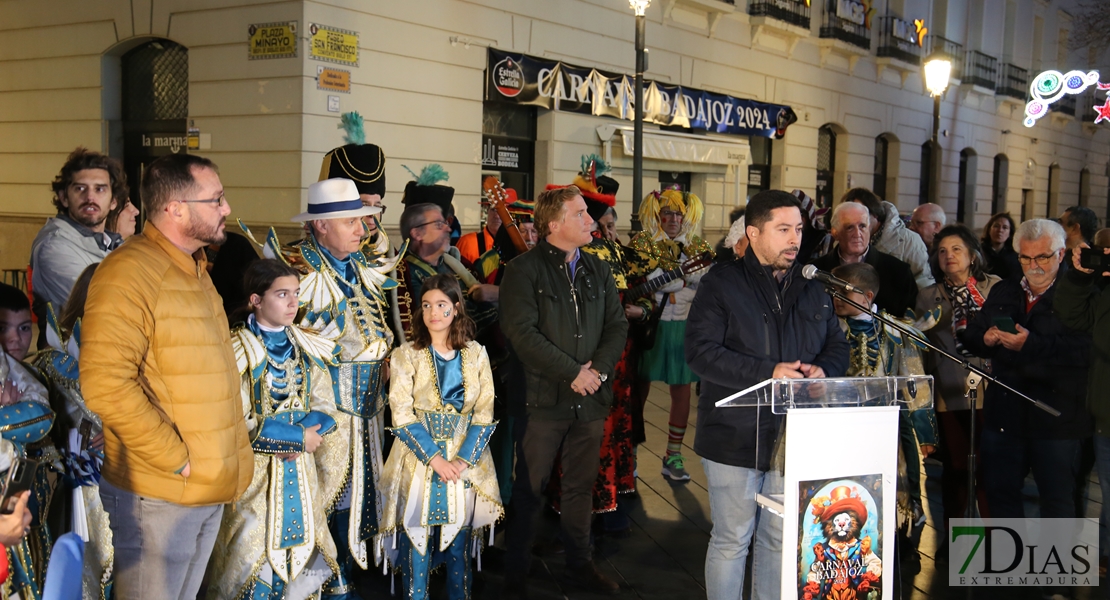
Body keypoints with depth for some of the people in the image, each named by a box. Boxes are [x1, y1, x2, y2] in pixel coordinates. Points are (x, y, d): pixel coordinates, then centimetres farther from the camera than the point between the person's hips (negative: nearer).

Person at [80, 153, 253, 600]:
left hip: (211, 490, 8)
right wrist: (175, 459, -21)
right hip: (157, 495, -8)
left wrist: (229, 460, 14)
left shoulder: (196, 270, 12)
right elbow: (105, 385, -28)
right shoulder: (129, 273, -18)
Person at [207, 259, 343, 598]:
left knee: (301, 550, 8)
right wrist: (298, 436, -15)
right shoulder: (236, 351, -10)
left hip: (300, 468, 5)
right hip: (254, 470, -5)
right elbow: (237, 423, -14)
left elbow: (325, 409, 5)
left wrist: (297, 436, -15)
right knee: (254, 556, -1)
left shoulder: (309, 350, 6)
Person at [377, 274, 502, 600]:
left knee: (459, 544, 8)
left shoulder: (476, 355, 3)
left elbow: (484, 413, 0)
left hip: (465, 462, 2)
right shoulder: (406, 355, -3)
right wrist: (435, 458, -15)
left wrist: (463, 460, -12)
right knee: (417, 541, 2)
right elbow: (402, 416, -8)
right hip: (419, 460, -2)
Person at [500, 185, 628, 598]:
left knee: (581, 485, 14)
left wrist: (599, 367, -8)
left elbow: (617, 325, 10)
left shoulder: (598, 270, 12)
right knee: (529, 488, 3)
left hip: (592, 397, 5)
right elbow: (521, 331, -15)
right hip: (545, 397, -5)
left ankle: (579, 564, 27)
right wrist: (573, 373, -15)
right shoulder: (524, 270, -6)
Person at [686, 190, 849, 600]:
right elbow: (700, 351, -16)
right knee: (732, 540, 5)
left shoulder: (811, 288, 11)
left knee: (781, 539, 15)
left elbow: (837, 346, 16)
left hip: (794, 437, 5)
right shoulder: (722, 283, -7)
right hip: (736, 437, -5)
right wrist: (768, 373, -22)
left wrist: (823, 370, -8)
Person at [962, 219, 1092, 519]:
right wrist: (985, 339, -9)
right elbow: (970, 337, 13)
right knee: (1000, 491, 14)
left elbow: (1087, 349, -22)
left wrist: (1032, 344, -29)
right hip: (1004, 413, 6)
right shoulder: (1002, 292, 14)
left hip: (1054, 418, -6)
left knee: (1057, 497, 5)